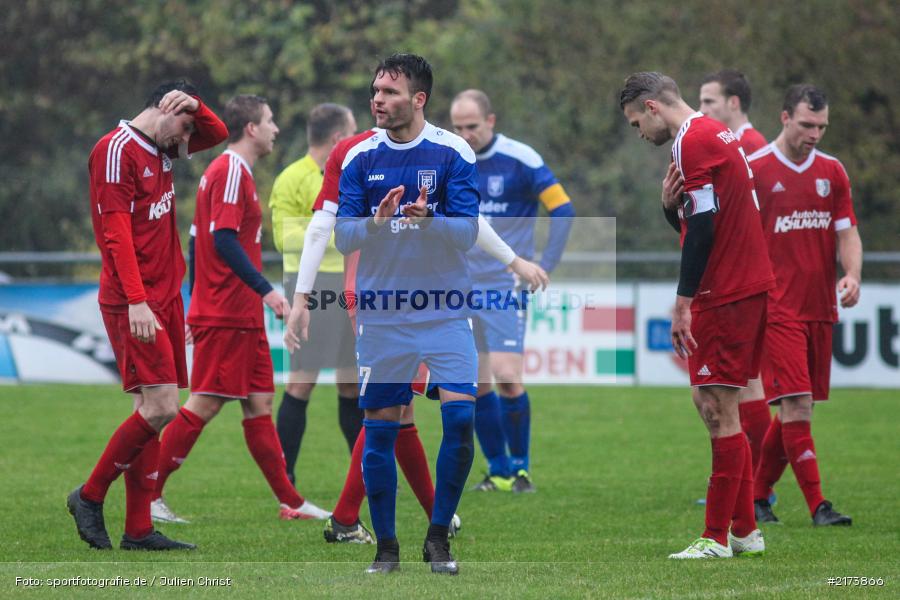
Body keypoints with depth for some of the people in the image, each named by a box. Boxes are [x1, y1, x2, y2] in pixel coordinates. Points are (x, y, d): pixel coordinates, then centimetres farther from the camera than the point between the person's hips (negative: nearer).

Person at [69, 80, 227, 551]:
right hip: (135, 304, -9)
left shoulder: (162, 150, 16)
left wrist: (192, 104, 7)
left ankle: (138, 529, 7)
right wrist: (136, 302, -23)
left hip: (165, 298, 9)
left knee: (156, 411, 5)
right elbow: (116, 232, -17)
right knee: (161, 407, -14)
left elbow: (216, 134, 28)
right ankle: (90, 497, 0)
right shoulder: (117, 150, -10)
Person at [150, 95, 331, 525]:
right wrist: (265, 289, -25)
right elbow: (223, 238, -22)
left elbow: (198, 239, 21)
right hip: (226, 315, -10)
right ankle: (147, 494, -3)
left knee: (259, 404, 8)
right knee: (205, 404, -8)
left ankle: (290, 502, 9)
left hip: (241, 316, 10)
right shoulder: (231, 171, -12)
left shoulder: (234, 171, 18)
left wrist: (195, 307, 23)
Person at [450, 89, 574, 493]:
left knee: (506, 377, -14)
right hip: (462, 289, 5)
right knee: (475, 384, 2)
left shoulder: (520, 160, -8)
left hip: (506, 286, -5)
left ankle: (519, 468, 0)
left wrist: (544, 267, -7)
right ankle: (499, 471, 12)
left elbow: (563, 210, -5)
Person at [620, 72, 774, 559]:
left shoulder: (693, 141, -13)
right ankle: (744, 529, 16)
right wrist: (671, 206, 3)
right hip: (747, 287, 10)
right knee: (714, 405, 13)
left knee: (718, 408, -8)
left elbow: (702, 228, -19)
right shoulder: (712, 133, 19)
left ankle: (718, 537, -6)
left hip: (725, 295, -10)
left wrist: (683, 303, -18)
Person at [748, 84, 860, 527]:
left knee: (797, 408, 7)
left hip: (821, 308, 5)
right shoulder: (754, 170, -4)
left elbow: (847, 233, 12)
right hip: (777, 308, -5)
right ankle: (817, 506, -13)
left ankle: (756, 494, 20)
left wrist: (852, 275, -7)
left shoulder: (832, 171, 11)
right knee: (796, 404, -12)